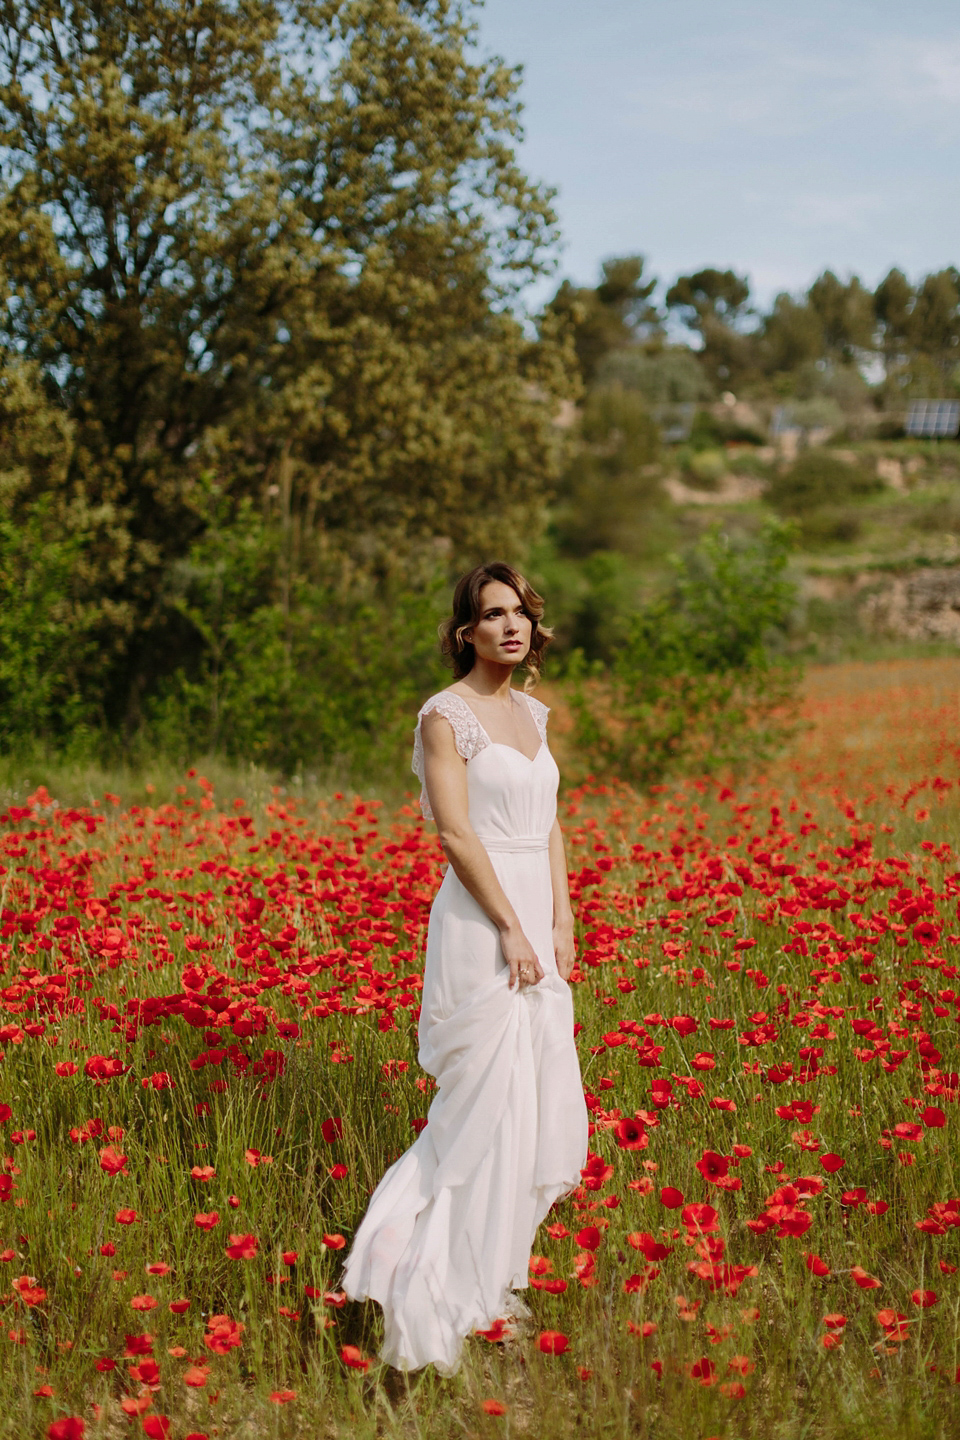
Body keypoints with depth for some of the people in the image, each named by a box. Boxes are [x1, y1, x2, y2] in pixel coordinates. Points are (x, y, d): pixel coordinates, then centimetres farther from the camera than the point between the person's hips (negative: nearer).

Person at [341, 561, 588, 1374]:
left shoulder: (532, 714, 15)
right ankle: (458, 1297, 4)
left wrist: (562, 921, 7)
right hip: (481, 920, -8)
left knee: (546, 1105, 9)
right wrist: (510, 928, -17)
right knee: (490, 1103, -6)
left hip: (536, 920, 8)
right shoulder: (446, 715, -9)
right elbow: (455, 831, -15)